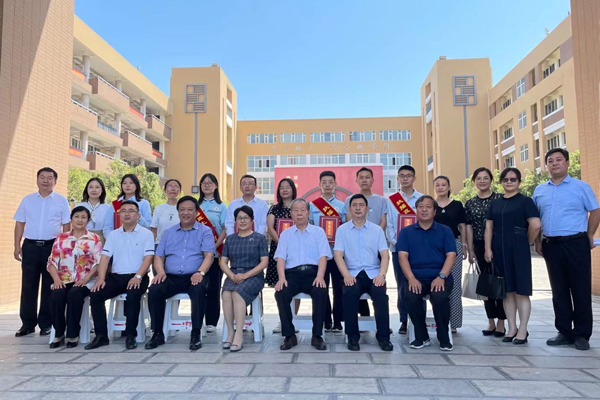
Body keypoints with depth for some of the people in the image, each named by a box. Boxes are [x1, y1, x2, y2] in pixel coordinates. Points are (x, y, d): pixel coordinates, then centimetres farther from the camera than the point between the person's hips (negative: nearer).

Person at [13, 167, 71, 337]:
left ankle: (46, 324, 12)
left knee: (49, 286, 4)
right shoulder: (27, 200, 10)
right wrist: (17, 246, 2)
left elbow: (66, 225, 2)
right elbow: (20, 224, 10)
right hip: (30, 246, 2)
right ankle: (27, 323, 14)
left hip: (52, 246, -2)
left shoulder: (61, 201, 3)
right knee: (28, 286, 5)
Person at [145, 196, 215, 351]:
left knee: (199, 289, -35)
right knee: (154, 290, -26)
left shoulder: (205, 231, 8)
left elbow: (209, 255, -5)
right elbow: (158, 257, 13)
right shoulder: (168, 232, 19)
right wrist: (160, 271, -8)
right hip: (171, 277, 3)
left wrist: (200, 272, -23)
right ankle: (158, 333, -10)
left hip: (194, 277, -3)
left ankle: (196, 333, -21)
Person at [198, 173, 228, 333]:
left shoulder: (221, 206, 6)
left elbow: (225, 230, 0)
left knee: (213, 287, 1)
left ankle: (212, 322, 8)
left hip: (215, 252, -1)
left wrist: (215, 246, -13)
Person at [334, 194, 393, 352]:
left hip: (373, 273, 1)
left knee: (381, 293, -30)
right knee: (350, 292, -32)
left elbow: (385, 255, 3)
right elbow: (338, 254, -3)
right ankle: (353, 336, -15)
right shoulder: (342, 230, 8)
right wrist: (346, 275, -19)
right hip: (353, 274, -1)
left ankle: (383, 336, -13)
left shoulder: (377, 230, 10)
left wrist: (381, 274, -15)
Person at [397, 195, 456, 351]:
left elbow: (451, 255, 2)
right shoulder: (406, 232, 12)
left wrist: (441, 277, -14)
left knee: (440, 298, -31)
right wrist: (411, 278, -15)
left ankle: (444, 338, -5)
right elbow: (402, 256, 1)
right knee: (412, 297, -30)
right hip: (416, 277, 0)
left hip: (440, 277, 0)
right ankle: (421, 337, -4)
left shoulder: (445, 231, 12)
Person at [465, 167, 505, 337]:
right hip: (480, 247, 3)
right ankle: (491, 322, 20)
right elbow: (469, 228, 6)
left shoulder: (500, 199, -2)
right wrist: (471, 250, 2)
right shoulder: (470, 203, 7)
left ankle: (501, 323, 12)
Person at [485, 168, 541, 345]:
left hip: (518, 251, -5)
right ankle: (512, 328, 20)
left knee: (521, 291, 0)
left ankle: (522, 330, 10)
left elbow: (535, 225, -13)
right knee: (507, 291, 10)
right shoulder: (495, 203, 12)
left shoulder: (525, 201, -3)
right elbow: (489, 227, 10)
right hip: (499, 250, 5)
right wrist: (488, 249, 1)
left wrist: (526, 242, -1)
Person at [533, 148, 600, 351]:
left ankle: (582, 334, 11)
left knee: (581, 289, 1)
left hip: (576, 243, -3)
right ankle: (565, 332, 19)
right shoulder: (539, 190, 11)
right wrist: (537, 241, 8)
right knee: (559, 290, 9)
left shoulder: (581, 187, 1)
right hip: (551, 245, 4)